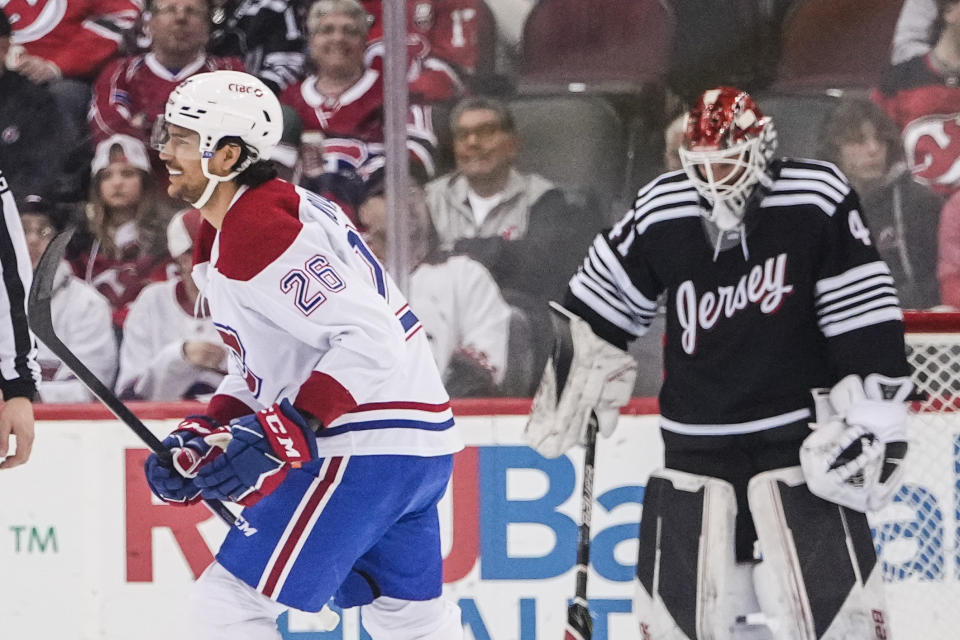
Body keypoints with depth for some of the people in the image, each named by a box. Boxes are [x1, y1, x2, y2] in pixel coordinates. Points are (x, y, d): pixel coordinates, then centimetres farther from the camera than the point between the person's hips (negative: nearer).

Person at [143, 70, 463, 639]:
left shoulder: (257, 229, -16)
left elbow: (370, 338, -24)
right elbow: (259, 370, 22)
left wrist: (283, 436, -28)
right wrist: (203, 439, 8)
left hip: (365, 448, -11)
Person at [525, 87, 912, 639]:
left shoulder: (817, 202, -12)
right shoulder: (660, 215, -3)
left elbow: (865, 310, -9)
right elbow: (601, 303, 11)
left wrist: (874, 412, -12)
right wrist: (573, 385, 12)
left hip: (796, 427, -3)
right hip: (696, 440, 3)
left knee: (827, 587, -11)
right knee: (679, 593, 3)